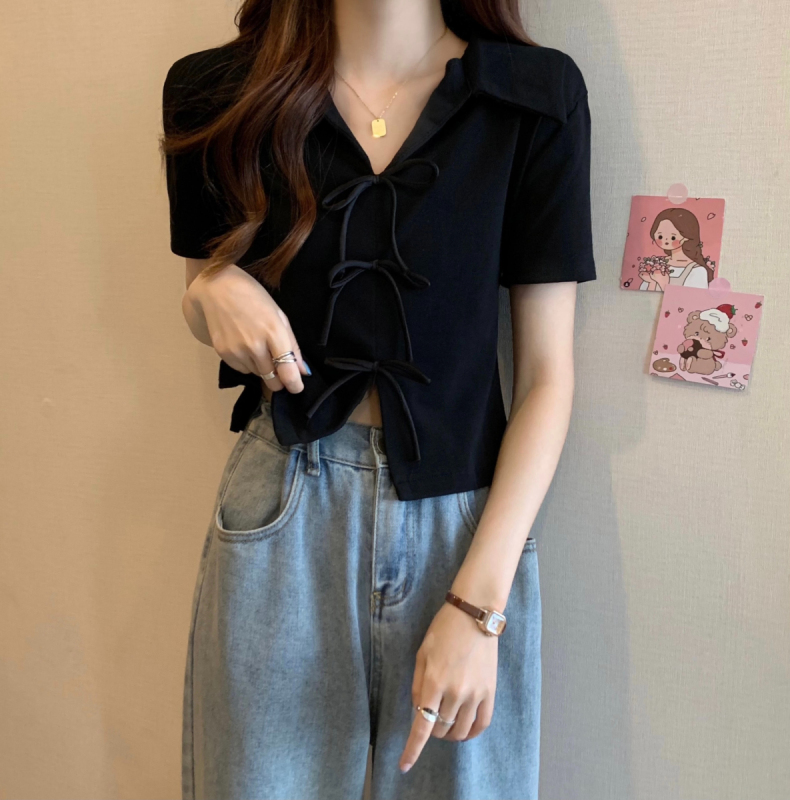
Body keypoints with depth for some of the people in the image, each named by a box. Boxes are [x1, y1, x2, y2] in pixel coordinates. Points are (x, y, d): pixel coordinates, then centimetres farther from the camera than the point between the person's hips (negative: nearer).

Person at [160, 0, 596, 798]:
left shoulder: (536, 95, -6)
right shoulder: (217, 90, -1)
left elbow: (546, 374, -6)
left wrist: (478, 604, -13)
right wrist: (212, 292, -11)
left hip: (463, 513, 0)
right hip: (282, 515, 1)